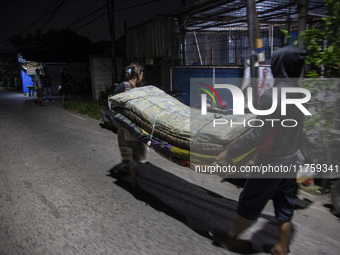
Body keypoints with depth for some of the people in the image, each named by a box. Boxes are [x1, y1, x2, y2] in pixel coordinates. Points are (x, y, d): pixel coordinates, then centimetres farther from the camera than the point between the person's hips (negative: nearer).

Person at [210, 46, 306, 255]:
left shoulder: (271, 95, -24)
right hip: (290, 162, 7)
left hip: (270, 164, -7)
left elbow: (258, 136, -26)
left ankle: (232, 237, 34)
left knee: (249, 203, 13)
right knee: (285, 207, 18)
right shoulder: (298, 94, 0)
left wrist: (230, 154, -19)